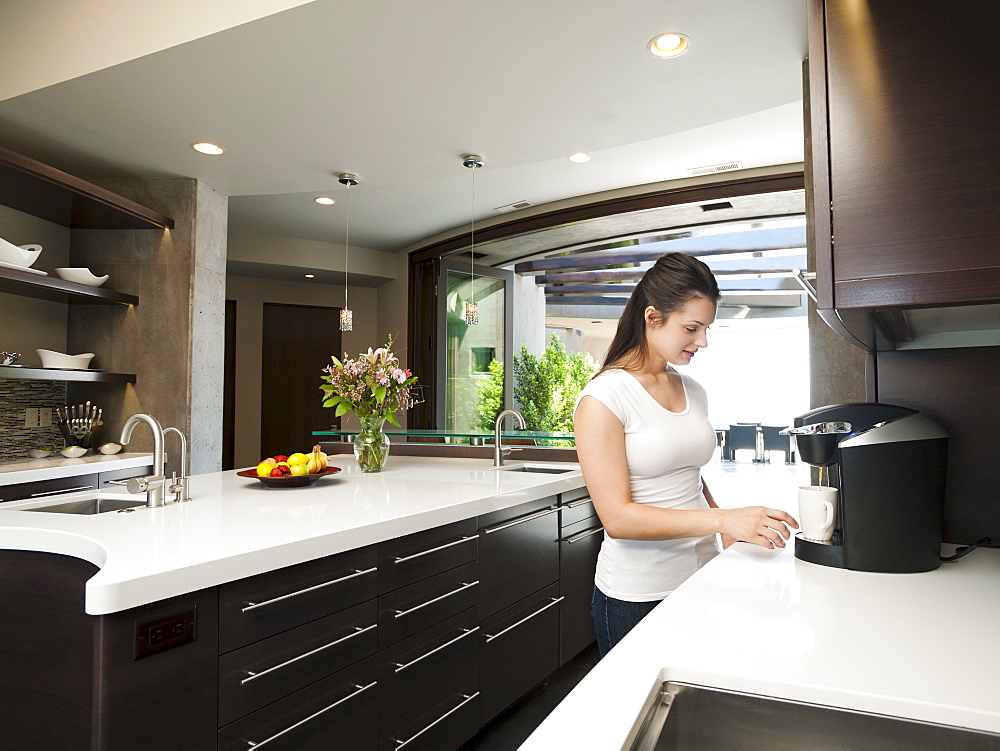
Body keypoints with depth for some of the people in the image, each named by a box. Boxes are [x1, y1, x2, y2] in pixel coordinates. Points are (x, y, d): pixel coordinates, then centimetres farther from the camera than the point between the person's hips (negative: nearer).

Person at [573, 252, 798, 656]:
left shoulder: (694, 391, 7)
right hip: (636, 597, -6)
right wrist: (722, 519, -25)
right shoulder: (603, 398, -14)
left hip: (700, 579, 6)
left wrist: (729, 529, 0)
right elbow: (617, 517, -20)